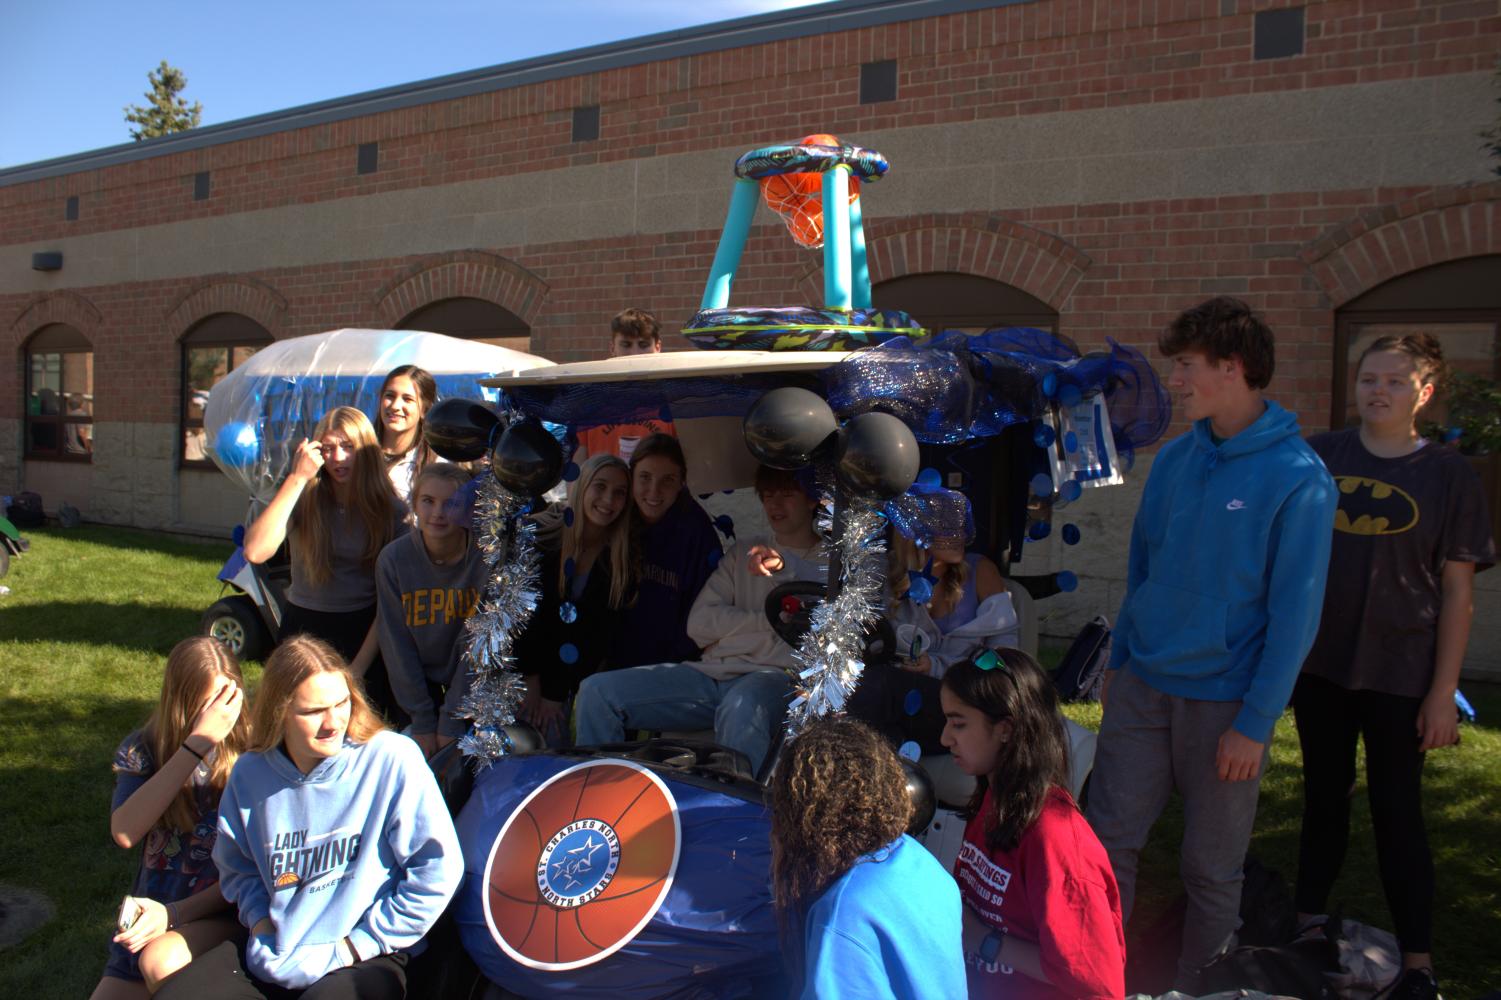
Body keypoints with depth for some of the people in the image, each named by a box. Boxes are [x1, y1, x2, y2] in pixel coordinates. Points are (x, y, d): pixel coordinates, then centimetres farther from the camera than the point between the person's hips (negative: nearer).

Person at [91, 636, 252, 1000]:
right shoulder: (142, 750, -1)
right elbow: (124, 833, -21)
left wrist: (174, 914, -19)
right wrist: (197, 742, -26)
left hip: (223, 914, -3)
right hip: (149, 916, 4)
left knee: (162, 960, -31)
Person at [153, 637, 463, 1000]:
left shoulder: (392, 759, -15)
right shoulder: (251, 772, 0)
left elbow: (437, 869, -14)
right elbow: (236, 865, 18)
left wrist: (355, 946, -10)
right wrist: (261, 922, 0)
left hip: (363, 960, -5)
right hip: (274, 955, 6)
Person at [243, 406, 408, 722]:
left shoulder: (390, 509, -6)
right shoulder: (306, 499, -5)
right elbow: (255, 552, -22)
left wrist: (359, 667, -13)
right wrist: (297, 478, -22)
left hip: (365, 630, -1)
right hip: (303, 627, 1)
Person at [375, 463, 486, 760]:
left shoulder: (485, 558, -20)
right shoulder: (393, 558, -15)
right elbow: (396, 644, -10)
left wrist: (452, 723, -17)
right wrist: (422, 723, -11)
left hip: (474, 683, -1)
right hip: (419, 680, 1)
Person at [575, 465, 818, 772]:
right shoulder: (743, 552, 25)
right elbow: (699, 623, 11)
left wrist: (786, 568, -22)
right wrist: (769, 621, 1)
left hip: (776, 676, -5)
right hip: (714, 673, 6)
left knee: (740, 710, -42)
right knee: (597, 691, -10)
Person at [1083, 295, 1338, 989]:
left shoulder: (1298, 478, -13)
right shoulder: (1175, 459, 4)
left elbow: (1295, 612, -12)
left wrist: (1256, 723, -13)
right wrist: (1120, 659, 12)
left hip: (1226, 702, -4)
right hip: (1142, 685, 5)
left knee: (1212, 868, 10)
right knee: (1107, 840, 8)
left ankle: (1199, 988, 31)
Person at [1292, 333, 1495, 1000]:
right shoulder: (1319, 456, 3)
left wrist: (1444, 690, -8)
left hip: (1399, 673, -3)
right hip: (1319, 664, 3)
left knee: (1396, 809, 2)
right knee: (1324, 797, 14)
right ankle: (1307, 927, 28)